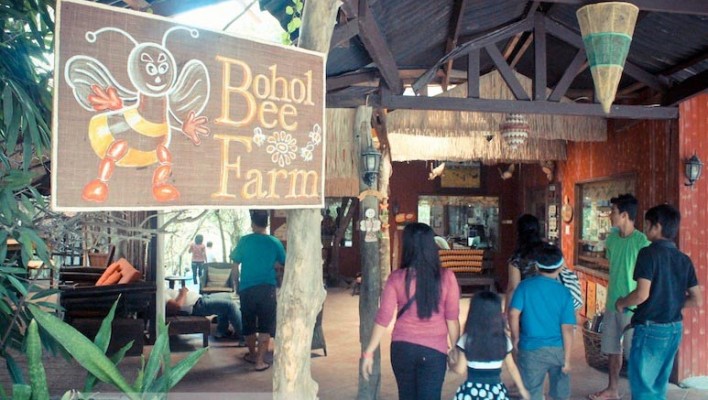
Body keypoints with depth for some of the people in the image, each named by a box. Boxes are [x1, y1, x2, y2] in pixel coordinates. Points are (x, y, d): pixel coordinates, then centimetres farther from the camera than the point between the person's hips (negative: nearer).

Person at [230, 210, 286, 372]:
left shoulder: (244, 241, -5)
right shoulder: (275, 242, -3)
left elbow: (235, 260, 10)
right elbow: (283, 264, 10)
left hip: (247, 289, 1)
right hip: (267, 288, -1)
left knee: (249, 324, 17)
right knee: (265, 326, 5)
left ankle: (252, 354, 33)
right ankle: (260, 361, 2)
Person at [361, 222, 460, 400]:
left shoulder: (397, 278, -8)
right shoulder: (446, 277, -9)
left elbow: (383, 318, -8)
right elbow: (452, 318, -7)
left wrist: (369, 352, -1)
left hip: (402, 347, 2)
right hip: (434, 349, -1)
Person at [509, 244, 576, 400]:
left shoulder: (525, 286, -9)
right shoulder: (564, 293, -8)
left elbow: (513, 314, -14)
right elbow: (567, 329, -10)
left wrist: (515, 337, 3)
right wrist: (567, 358, -3)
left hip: (531, 349, -1)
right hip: (557, 349, 1)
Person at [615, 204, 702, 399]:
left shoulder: (649, 253, -14)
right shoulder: (684, 259, 6)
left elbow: (642, 294, -22)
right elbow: (697, 301, 7)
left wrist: (621, 303, -4)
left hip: (651, 328, -7)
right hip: (675, 329, 7)